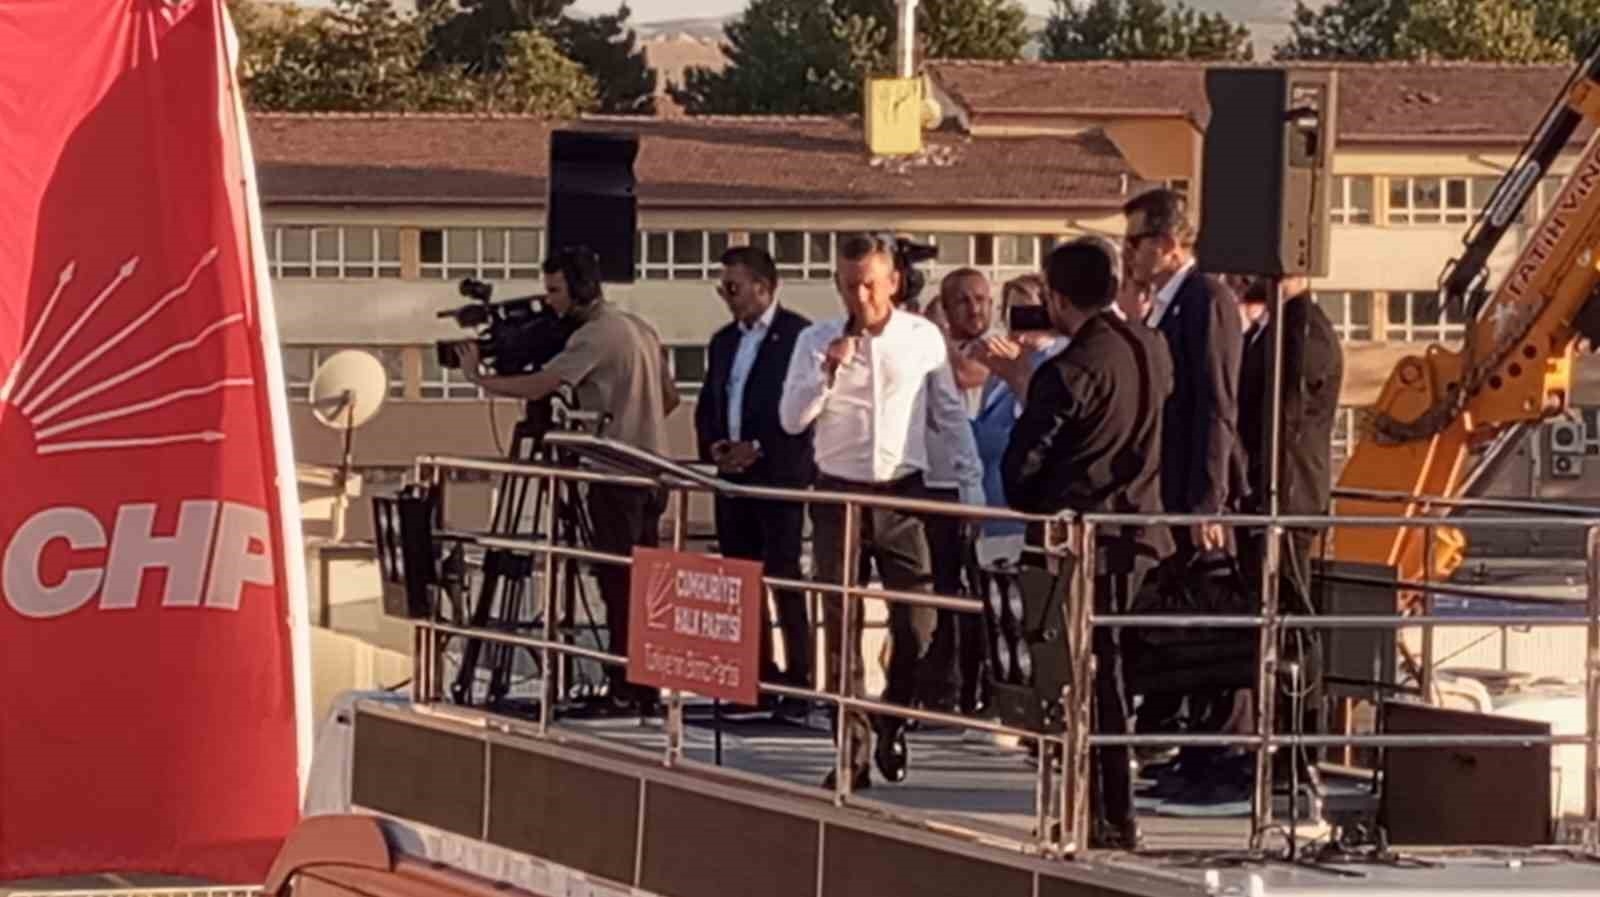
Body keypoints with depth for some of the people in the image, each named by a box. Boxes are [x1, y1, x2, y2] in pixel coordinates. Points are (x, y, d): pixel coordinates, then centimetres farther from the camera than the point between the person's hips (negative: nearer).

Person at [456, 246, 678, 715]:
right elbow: (669, 398, 23)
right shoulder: (639, 327, 16)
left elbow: (537, 386, -21)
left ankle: (624, 692, -6)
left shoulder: (594, 337, -13)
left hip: (617, 477, -9)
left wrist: (478, 377, -10)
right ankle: (647, 690, 13)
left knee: (619, 585, -6)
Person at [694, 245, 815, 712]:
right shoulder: (724, 341, 16)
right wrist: (713, 446, 1)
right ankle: (756, 676, 12)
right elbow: (707, 407, 20)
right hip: (732, 475, 7)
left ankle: (798, 678, -6)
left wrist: (758, 449, -16)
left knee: (784, 577, -8)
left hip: (779, 474, -7)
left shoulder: (798, 335, -7)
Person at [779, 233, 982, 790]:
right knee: (841, 629, 1)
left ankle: (892, 725, 21)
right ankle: (853, 754, 6)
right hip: (839, 493, 0)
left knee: (916, 624, -4)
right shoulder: (817, 342, 1)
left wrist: (972, 487, 6)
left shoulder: (923, 338, 1)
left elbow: (949, 416, 9)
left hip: (902, 494, 0)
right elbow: (791, 420, -5)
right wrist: (828, 371, -18)